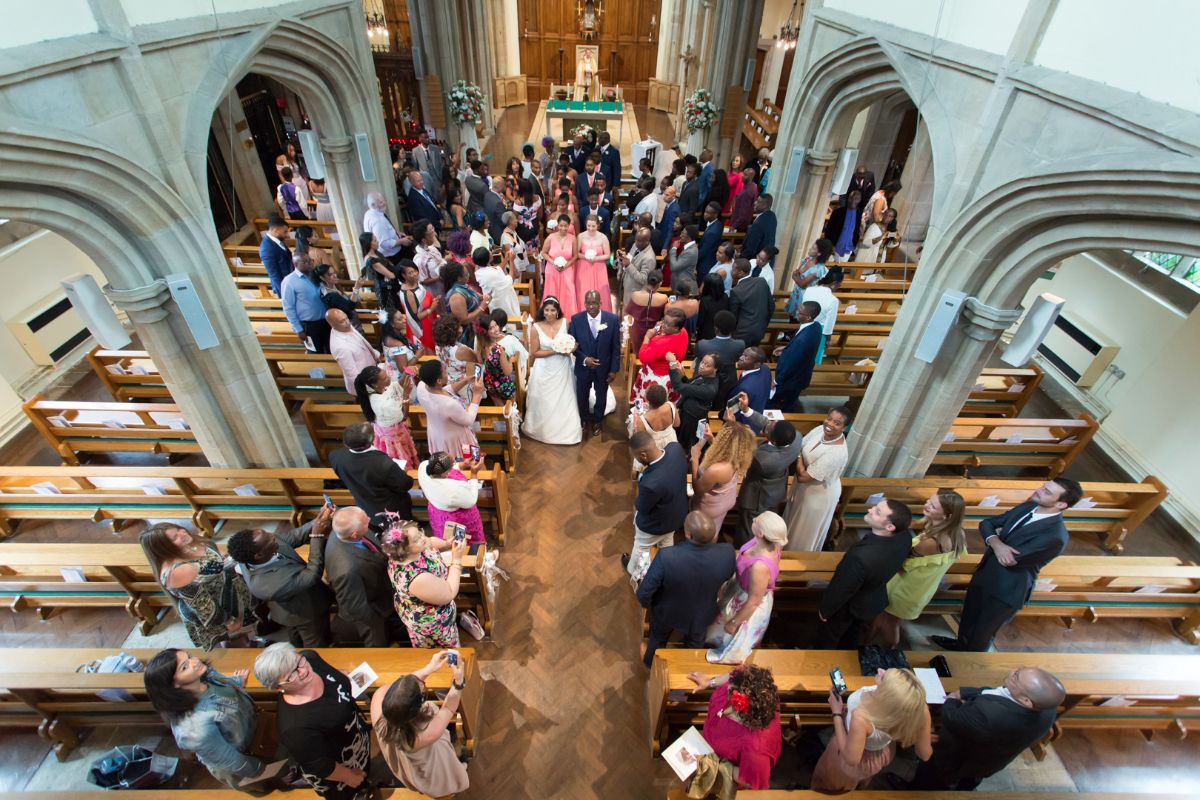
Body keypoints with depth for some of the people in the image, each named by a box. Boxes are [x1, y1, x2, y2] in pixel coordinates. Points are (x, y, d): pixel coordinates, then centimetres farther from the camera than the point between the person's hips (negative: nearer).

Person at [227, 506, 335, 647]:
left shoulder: (252, 549, -26)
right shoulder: (266, 586, -45)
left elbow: (294, 536, -17)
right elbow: (312, 575, -38)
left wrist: (318, 521, -35)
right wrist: (317, 535, -41)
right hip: (307, 613, -6)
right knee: (317, 646, 25)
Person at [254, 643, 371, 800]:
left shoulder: (310, 658, -24)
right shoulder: (296, 726, -42)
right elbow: (321, 768, -25)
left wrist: (349, 677, -14)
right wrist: (351, 777, -11)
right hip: (340, 767, -6)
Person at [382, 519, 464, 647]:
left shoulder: (401, 553, -21)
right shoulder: (417, 578, -44)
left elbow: (430, 542, 0)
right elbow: (449, 594, -28)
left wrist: (448, 543, -21)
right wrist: (457, 559, -29)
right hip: (431, 622, -7)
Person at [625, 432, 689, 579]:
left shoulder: (650, 483, -48)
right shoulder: (675, 448, -28)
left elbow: (642, 508, -25)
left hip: (655, 524, -6)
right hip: (677, 513, 6)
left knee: (641, 548, 30)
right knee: (667, 544, 37)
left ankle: (635, 571, 61)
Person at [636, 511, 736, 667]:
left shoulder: (667, 556, -42)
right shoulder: (727, 553, -35)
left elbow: (644, 593, -27)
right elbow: (728, 576, -9)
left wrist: (646, 603, -4)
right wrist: (713, 543, -13)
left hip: (667, 613, -2)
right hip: (701, 614, 2)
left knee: (658, 639, 33)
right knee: (694, 644, 36)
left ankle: (651, 665, 61)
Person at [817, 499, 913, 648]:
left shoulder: (861, 557, -47)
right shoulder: (905, 536, -26)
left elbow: (841, 590, -28)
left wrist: (824, 610, -9)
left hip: (850, 606, -6)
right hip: (876, 600, 6)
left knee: (828, 637, 26)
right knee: (852, 635, 35)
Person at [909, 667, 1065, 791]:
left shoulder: (988, 714, -51)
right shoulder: (1047, 709, -29)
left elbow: (950, 718, -32)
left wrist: (952, 699, -12)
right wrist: (963, 693, -12)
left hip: (957, 763, -6)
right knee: (967, 784, 39)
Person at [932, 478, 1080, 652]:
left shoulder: (1055, 536, -30)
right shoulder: (1028, 507, -7)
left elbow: (1010, 560, -27)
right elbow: (987, 523, -1)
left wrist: (1000, 534, -9)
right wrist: (995, 542, -21)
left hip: (1006, 591, -6)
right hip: (984, 574, 7)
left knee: (983, 631, 17)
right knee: (968, 617, 28)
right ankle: (962, 644, 55)